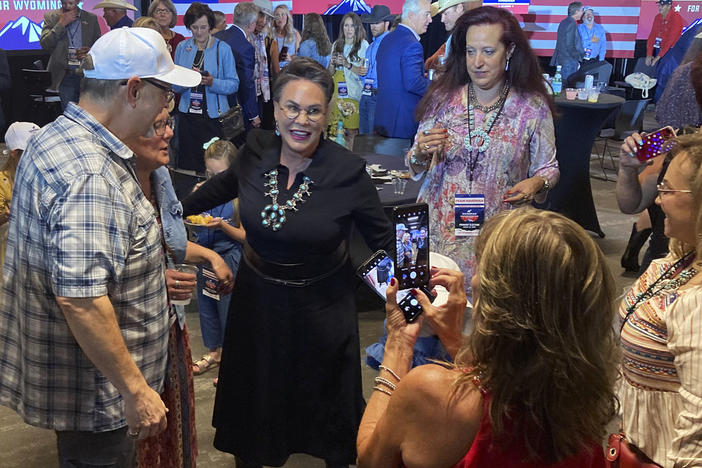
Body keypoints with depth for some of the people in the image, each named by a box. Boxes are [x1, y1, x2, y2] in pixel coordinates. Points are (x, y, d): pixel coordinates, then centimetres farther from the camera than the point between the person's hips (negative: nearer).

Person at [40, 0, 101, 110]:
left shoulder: (91, 18, 9)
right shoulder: (51, 16, 7)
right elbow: (45, 44, -4)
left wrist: (90, 52, -8)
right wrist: (61, 23, -10)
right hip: (64, 76, -1)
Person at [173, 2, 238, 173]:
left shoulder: (223, 48, 0)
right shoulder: (182, 47, 9)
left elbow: (233, 84, -2)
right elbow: (175, 86, 8)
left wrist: (213, 82, -19)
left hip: (213, 116, -3)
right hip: (188, 115, 3)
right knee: (188, 163, 5)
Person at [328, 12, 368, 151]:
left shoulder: (363, 45, -3)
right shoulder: (337, 44, 13)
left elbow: (364, 72, -7)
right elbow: (330, 72, 16)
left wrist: (347, 64, -19)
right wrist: (332, 63, -5)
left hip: (354, 93, -4)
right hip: (337, 92, 5)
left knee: (350, 131, -6)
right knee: (336, 130, 1)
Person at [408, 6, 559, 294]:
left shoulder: (533, 107, -3)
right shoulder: (443, 98, 1)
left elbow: (548, 168, 7)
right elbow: (415, 168, 8)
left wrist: (536, 184, -13)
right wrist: (421, 154, -13)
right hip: (440, 231, 1)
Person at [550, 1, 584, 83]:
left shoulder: (563, 22, 14)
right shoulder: (572, 24, -15)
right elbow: (570, 46, -20)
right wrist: (580, 57, -9)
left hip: (561, 61, 10)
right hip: (569, 61, -10)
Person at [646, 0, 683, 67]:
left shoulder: (676, 18, -12)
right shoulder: (657, 17, 8)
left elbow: (671, 40, -18)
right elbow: (652, 35, 6)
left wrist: (659, 56, -22)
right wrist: (649, 54, -5)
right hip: (657, 50, 6)